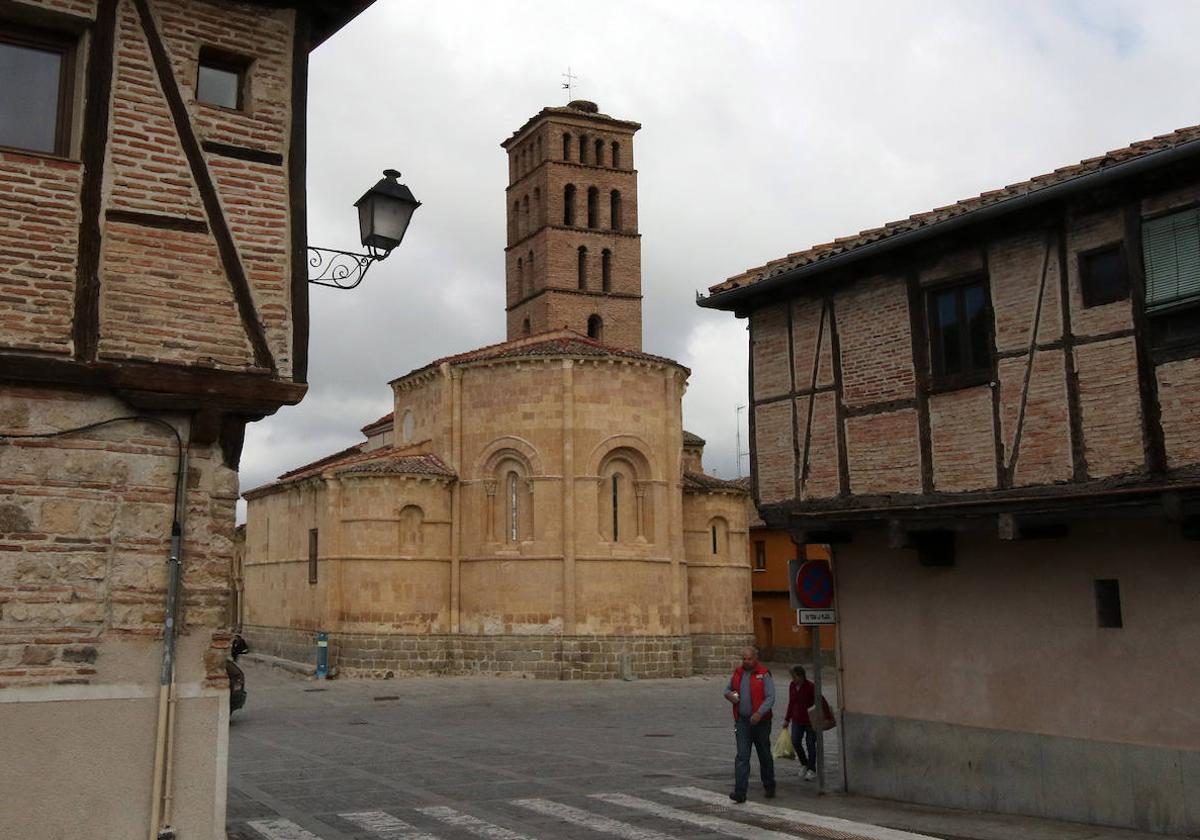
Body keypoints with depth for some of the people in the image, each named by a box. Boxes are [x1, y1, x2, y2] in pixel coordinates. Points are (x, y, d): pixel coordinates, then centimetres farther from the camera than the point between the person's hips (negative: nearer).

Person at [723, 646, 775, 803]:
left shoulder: (764, 674, -8)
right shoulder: (737, 673, 6)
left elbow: (770, 697, -14)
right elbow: (728, 689, 20)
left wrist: (759, 713, -27)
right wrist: (729, 695, -4)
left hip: (760, 721, -3)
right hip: (742, 721, 3)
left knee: (765, 755, 13)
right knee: (742, 756, -6)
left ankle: (769, 787, 31)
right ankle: (740, 792, -9)